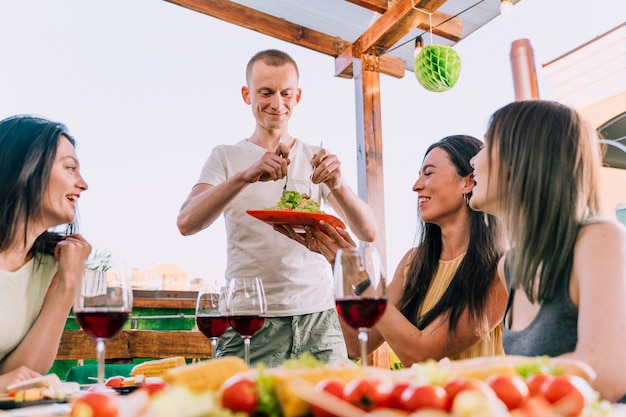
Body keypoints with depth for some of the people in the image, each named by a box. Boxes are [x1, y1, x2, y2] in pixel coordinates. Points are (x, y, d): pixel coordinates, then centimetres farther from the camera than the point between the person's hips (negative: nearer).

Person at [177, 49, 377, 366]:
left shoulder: (317, 159, 10)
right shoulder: (226, 157, 6)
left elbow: (368, 232, 1)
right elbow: (186, 224, -11)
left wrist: (337, 185, -19)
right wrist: (244, 177, -26)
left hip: (318, 318, 2)